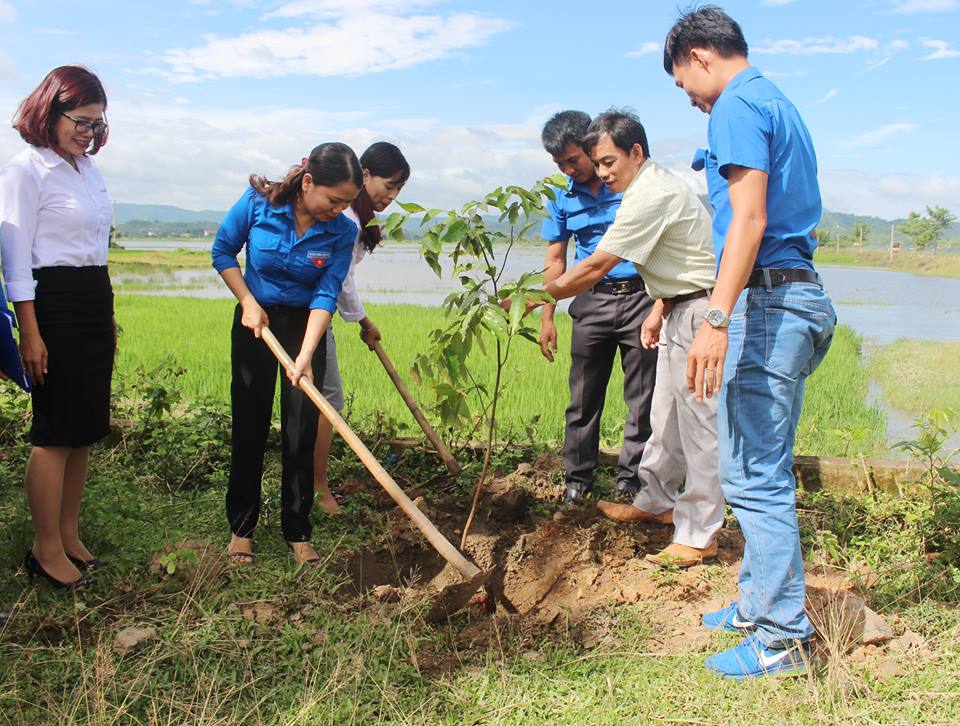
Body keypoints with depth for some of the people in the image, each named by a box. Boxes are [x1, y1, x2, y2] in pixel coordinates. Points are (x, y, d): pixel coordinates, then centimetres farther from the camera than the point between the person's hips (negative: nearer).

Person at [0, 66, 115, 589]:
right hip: (53, 304, -8)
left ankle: (69, 537, 22)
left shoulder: (88, 168, 14)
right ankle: (46, 550, 9)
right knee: (56, 432, -2)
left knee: (84, 429, 11)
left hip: (95, 303, 8)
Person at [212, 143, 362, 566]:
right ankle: (241, 527, 18)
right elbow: (222, 251, -2)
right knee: (249, 428, 4)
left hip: (306, 325, 0)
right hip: (255, 322, 0)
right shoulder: (258, 203, -16)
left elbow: (326, 296, -17)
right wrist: (248, 302, -12)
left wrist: (305, 358, -26)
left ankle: (297, 532, 12)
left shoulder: (341, 232, -14)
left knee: (301, 432, 0)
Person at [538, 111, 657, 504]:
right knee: (584, 397, 4)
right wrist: (547, 317, 8)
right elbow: (555, 259, 13)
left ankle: (630, 480, 14)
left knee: (642, 398, 2)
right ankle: (577, 479, 15)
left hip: (641, 296, -3)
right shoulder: (562, 196, 7)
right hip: (591, 301, 3)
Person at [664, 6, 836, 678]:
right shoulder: (780, 104, 22)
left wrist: (717, 320, -26)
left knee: (755, 474, -5)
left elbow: (749, 219, -20)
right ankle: (760, 602, 29)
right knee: (766, 468, 17)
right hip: (805, 295, 11)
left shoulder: (737, 106, -8)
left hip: (767, 297, -11)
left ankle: (782, 637, 3)